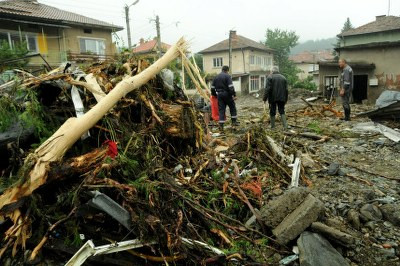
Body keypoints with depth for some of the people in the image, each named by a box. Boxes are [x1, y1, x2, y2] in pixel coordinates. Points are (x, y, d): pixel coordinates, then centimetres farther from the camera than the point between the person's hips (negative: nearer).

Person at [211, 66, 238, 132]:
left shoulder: (216, 77, 12)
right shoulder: (227, 76, -7)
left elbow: (212, 87, 14)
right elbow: (231, 87, -15)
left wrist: (214, 95, 24)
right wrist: (234, 95, -12)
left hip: (219, 95, 5)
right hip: (227, 94, -4)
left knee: (221, 110, 5)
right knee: (232, 107, 14)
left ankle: (221, 125, -1)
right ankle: (234, 121, 17)